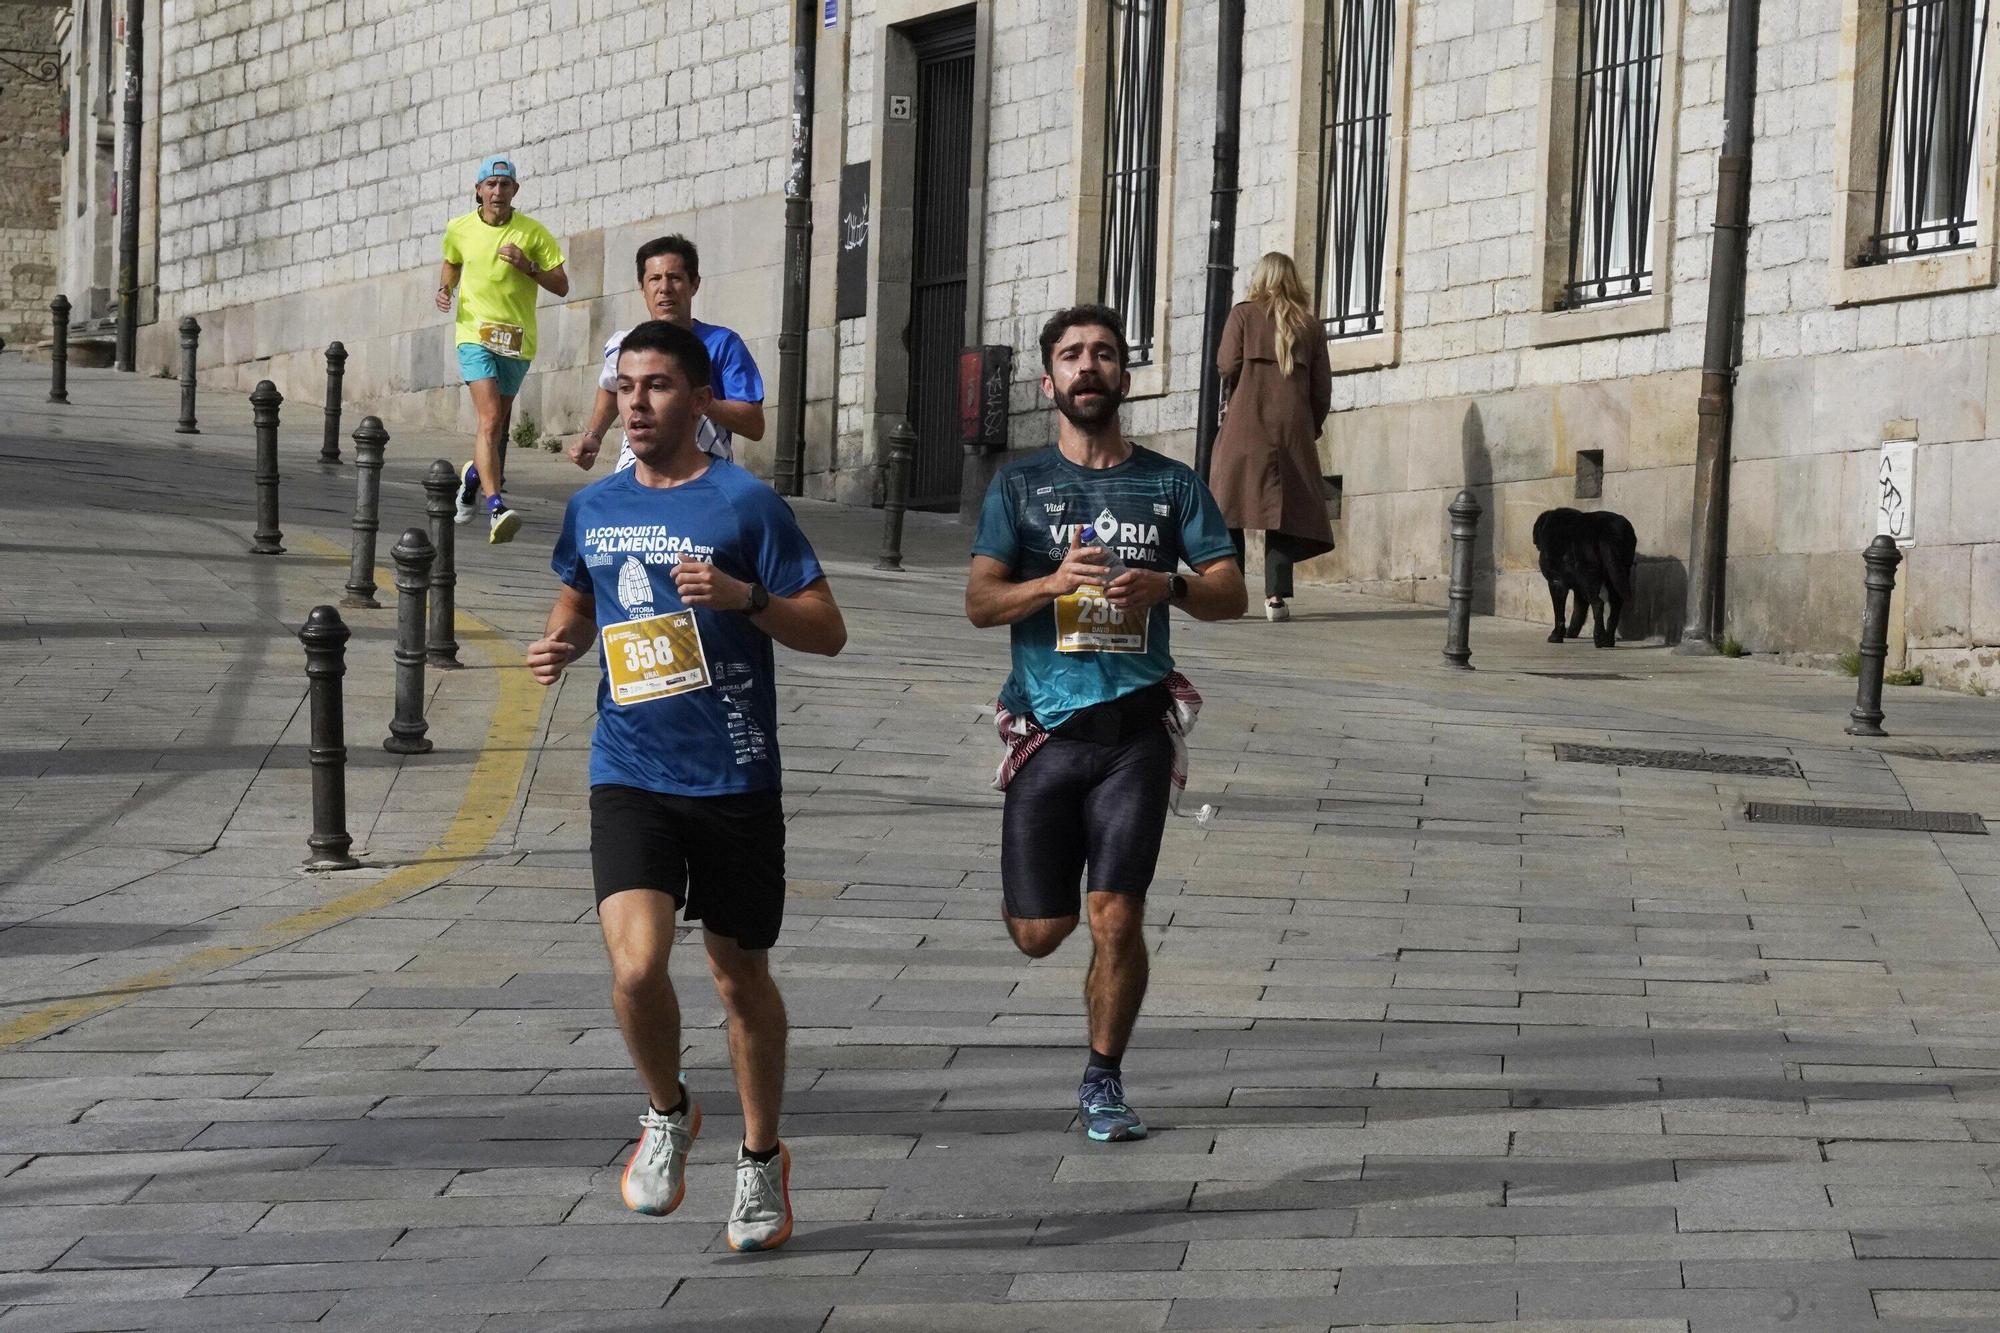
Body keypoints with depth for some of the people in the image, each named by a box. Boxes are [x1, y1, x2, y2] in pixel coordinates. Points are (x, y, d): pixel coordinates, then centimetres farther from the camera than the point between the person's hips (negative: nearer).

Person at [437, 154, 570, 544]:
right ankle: (496, 509, -28)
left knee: (499, 426, 15)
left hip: (517, 340, 2)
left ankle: (473, 476, 47)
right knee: (490, 419, -20)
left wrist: (528, 267, -16)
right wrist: (445, 288, 5)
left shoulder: (534, 232, -1)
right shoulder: (459, 229, 3)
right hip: (475, 334, -2)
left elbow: (561, 286, 0)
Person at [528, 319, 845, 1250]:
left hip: (734, 779, -2)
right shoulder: (592, 509, 7)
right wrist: (557, 646, 5)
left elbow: (828, 632, -5)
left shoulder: (744, 503, -6)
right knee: (636, 965, -17)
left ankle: (761, 1158, 31)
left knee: (740, 975, 10)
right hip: (629, 778, 2)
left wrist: (745, 597, -22)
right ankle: (667, 1114, 13)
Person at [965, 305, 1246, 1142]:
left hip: (1134, 732, 0)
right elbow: (980, 602, -3)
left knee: (1116, 918, -8)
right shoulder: (1019, 486, 6)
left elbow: (1231, 594, 4)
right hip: (1047, 728, 0)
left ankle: (1103, 1082, 9)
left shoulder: (1171, 485, 8)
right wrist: (1056, 580, -22)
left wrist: (1170, 586, -17)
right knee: (1038, 934, 4)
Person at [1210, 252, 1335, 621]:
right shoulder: (1310, 325, 11)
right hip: (1293, 430, 2)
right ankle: (1276, 595, -8)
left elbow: (1227, 366, -5)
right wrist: (1312, 428, 20)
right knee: (1284, 508, 2)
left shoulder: (1244, 314, 3)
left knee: (1230, 509, 0)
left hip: (1247, 424, -2)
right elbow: (1322, 387, 9)